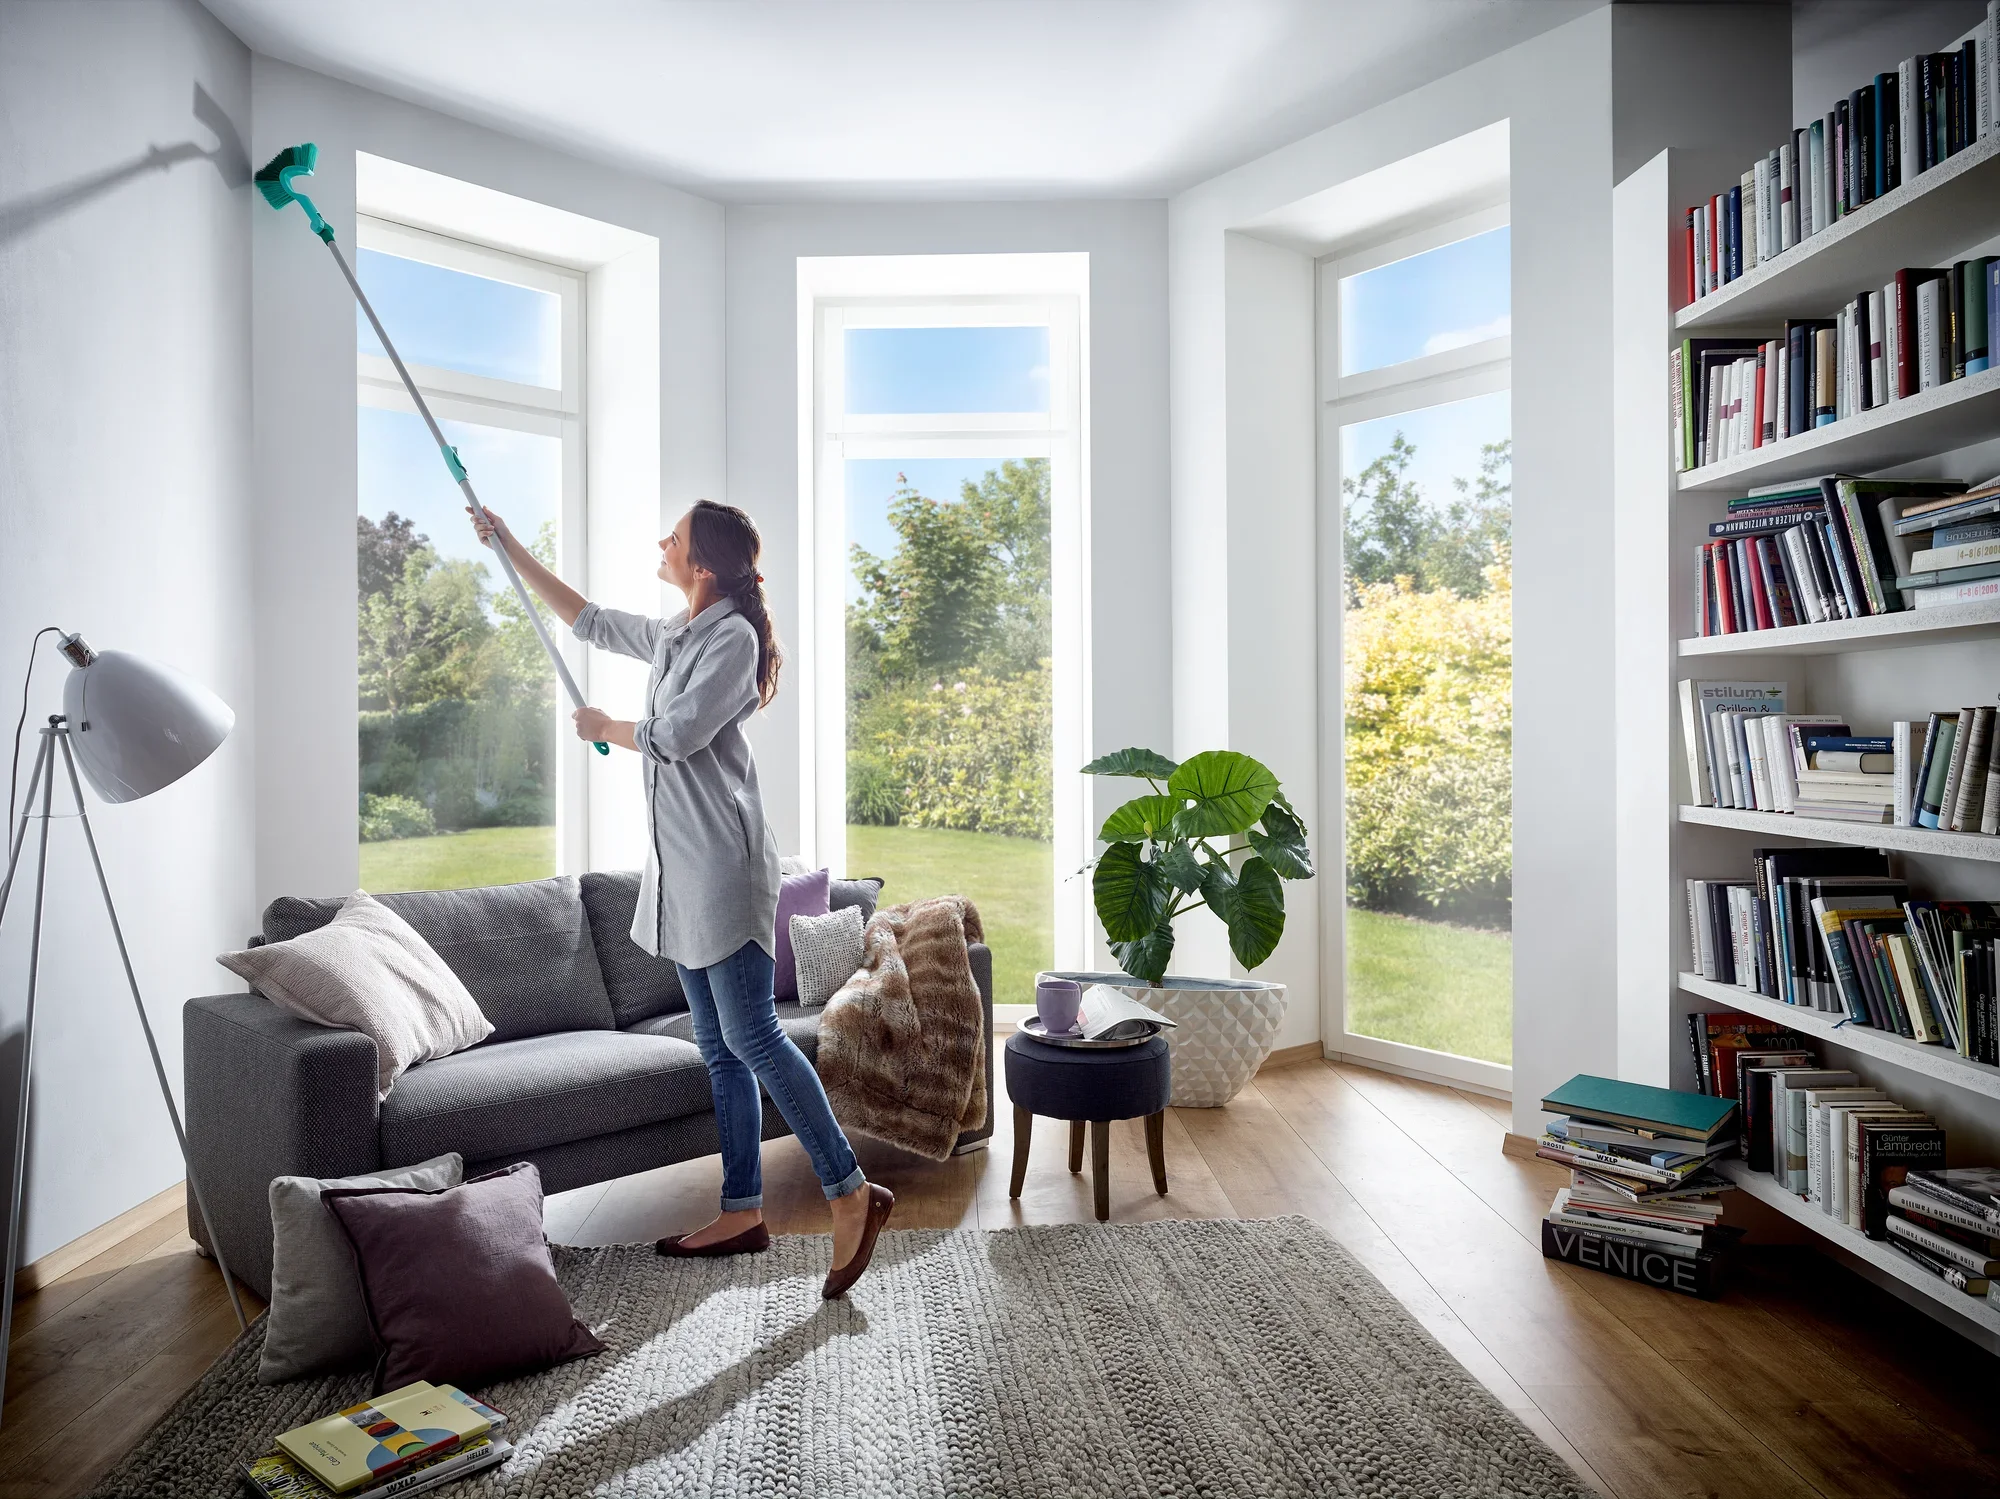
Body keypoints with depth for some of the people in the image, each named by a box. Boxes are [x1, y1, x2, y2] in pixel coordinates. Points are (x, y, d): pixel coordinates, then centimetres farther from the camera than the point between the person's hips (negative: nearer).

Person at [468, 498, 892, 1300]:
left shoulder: (734, 637, -10)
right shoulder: (672, 635, 17)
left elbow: (677, 735, -15)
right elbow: (589, 621, 31)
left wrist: (606, 728, 4)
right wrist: (511, 548, 34)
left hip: (722, 859, -9)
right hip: (679, 863, 9)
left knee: (751, 1037, -11)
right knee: (719, 1047, 10)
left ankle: (850, 1192, -2)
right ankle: (743, 1211, 18)